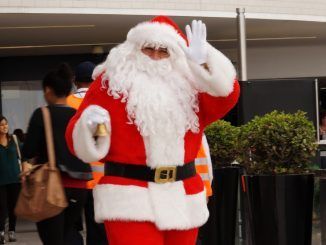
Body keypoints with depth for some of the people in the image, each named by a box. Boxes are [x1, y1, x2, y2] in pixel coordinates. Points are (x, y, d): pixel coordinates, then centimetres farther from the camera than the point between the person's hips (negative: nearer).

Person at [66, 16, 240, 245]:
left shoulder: (187, 85, 13)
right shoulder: (111, 82, 2)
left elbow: (227, 94, -1)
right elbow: (80, 143, -1)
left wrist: (202, 61, -12)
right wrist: (90, 124, -23)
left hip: (183, 199, 5)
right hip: (130, 199, -5)